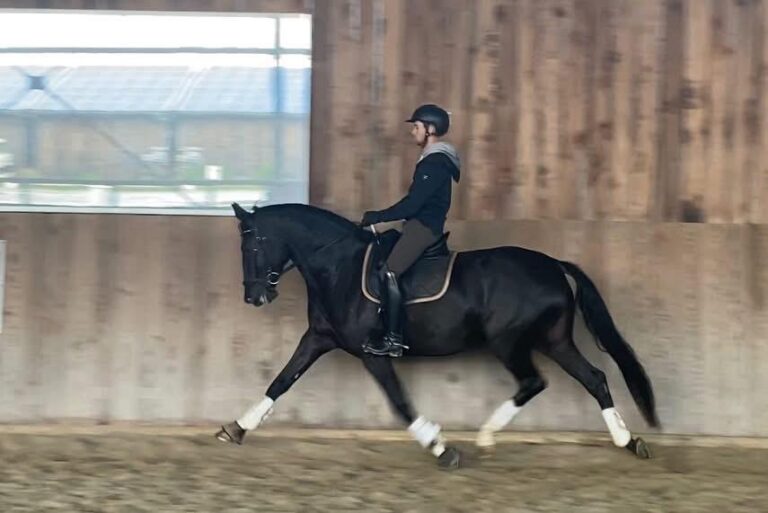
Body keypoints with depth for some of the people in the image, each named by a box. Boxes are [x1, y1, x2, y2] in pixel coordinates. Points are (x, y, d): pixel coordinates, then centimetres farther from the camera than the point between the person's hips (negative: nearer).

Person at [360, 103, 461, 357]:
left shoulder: (435, 163, -17)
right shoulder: (432, 160, 17)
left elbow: (412, 204, -21)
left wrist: (377, 217, -14)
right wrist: (379, 217, 19)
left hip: (424, 226, -11)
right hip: (420, 224, 11)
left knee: (389, 272, -20)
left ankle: (393, 338, -22)